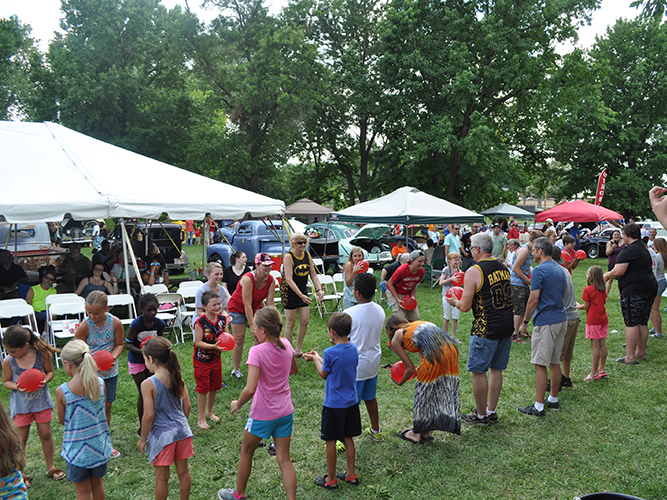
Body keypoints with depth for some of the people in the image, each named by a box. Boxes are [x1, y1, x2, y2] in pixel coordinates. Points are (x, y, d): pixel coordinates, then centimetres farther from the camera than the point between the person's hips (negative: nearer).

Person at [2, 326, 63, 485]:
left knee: (45, 434, 10)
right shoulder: (8, 361, -14)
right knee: (21, 438, 9)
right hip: (20, 404, 0)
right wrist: (17, 387, -22)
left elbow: (50, 371, -1)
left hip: (41, 401, 0)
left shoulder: (42, 354, -16)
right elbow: (6, 382, -2)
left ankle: (50, 467, 28)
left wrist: (45, 380, -22)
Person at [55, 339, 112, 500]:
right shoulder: (100, 384, -12)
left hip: (77, 449, -3)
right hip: (99, 444, 3)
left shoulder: (62, 391, -20)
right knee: (97, 483, 25)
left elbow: (62, 420, -6)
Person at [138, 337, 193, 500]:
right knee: (183, 471, 18)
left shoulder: (148, 384, -18)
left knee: (162, 477, 11)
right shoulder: (177, 378, -3)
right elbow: (187, 406, 3)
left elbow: (148, 415, -18)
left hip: (161, 434, -5)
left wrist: (142, 439, -5)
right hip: (181, 430, 5)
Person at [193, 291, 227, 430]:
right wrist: (214, 346, -34)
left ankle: (209, 412, 39)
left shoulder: (222, 319, -5)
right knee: (203, 389, 4)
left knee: (214, 387, 18)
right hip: (202, 361, -6)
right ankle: (201, 418, 19)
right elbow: (198, 343, -23)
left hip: (216, 358, 6)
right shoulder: (200, 322, -23)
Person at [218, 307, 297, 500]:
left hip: (263, 415, -5)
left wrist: (237, 404, -13)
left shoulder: (257, 351, -23)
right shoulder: (286, 345, -5)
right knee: (284, 459, 12)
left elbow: (250, 389, -29)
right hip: (285, 412, 5)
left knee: (246, 451, 20)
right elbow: (294, 370, 15)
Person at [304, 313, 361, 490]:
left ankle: (331, 479, 20)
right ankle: (351, 475, 28)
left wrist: (315, 359, 8)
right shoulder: (354, 349, -2)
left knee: (331, 441, 8)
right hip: (351, 402, 6)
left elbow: (324, 374, -6)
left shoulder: (330, 353, -21)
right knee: (348, 439, 18)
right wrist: (320, 358, 16)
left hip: (333, 404, -6)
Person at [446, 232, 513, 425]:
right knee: (496, 369, 16)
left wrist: (455, 301, 10)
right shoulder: (504, 268, 9)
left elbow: (465, 306, -13)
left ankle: (481, 415, 15)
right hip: (507, 325, 8)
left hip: (486, 329, -8)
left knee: (478, 371, 5)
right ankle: (491, 411, 25)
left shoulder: (474, 272, -13)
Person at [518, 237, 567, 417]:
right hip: (561, 319, 9)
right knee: (555, 363, 16)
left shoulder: (539, 270, -14)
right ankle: (553, 400, 25)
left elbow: (533, 300, -16)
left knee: (540, 365, -4)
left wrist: (525, 322, -6)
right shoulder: (560, 270, 14)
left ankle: (538, 407, 0)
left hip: (545, 322, -9)